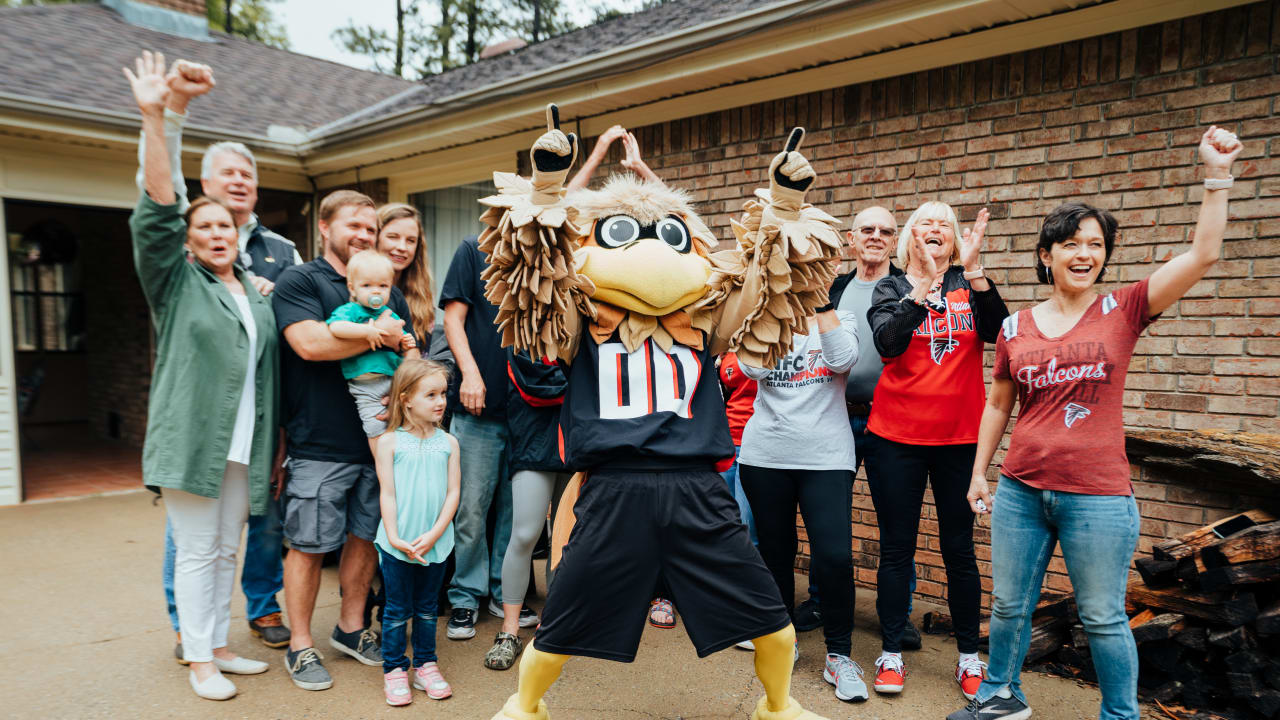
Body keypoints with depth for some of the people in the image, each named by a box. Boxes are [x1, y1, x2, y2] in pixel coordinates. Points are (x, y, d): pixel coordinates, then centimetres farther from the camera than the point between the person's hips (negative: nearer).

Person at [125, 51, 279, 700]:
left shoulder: (257, 294, 14)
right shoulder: (176, 283, 1)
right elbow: (157, 212, -12)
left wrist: (271, 442, 16)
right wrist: (153, 119, -21)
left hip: (243, 444, 5)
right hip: (192, 439, -5)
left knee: (227, 549, 13)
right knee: (196, 551, 1)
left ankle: (217, 645, 25)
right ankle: (197, 659, 13)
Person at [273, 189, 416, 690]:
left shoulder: (389, 293, 16)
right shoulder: (299, 281, -2)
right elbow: (310, 343, -19)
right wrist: (378, 334, -11)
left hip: (379, 439, 6)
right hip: (319, 445, -5)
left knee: (367, 537, 13)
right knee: (309, 545, 3)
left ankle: (351, 627, 31)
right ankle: (301, 646, 19)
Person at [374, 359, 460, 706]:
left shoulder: (448, 442, 1)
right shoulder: (389, 442, -5)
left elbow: (453, 492, -1)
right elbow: (387, 494, -6)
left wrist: (433, 535, -11)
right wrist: (395, 538, -13)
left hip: (435, 543, 2)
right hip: (398, 544, -2)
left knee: (427, 608, 15)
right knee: (397, 610, 9)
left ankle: (426, 665, 29)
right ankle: (394, 669, 23)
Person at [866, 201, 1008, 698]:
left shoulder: (970, 284, 5)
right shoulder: (892, 288, 3)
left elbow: (996, 331, -15)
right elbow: (888, 343, -17)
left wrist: (973, 269, -22)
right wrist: (925, 283, -23)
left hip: (959, 437, 1)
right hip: (897, 435, -1)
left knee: (959, 548, 9)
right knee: (896, 547, 6)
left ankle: (969, 656, 23)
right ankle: (891, 653, 18)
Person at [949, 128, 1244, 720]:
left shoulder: (1122, 310, -2)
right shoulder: (1016, 327, 4)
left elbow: (1203, 254, -12)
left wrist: (1216, 174, -16)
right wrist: (979, 472, 12)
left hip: (1098, 497, -3)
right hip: (1020, 491, 3)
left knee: (1103, 619, 10)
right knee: (1008, 606, 15)